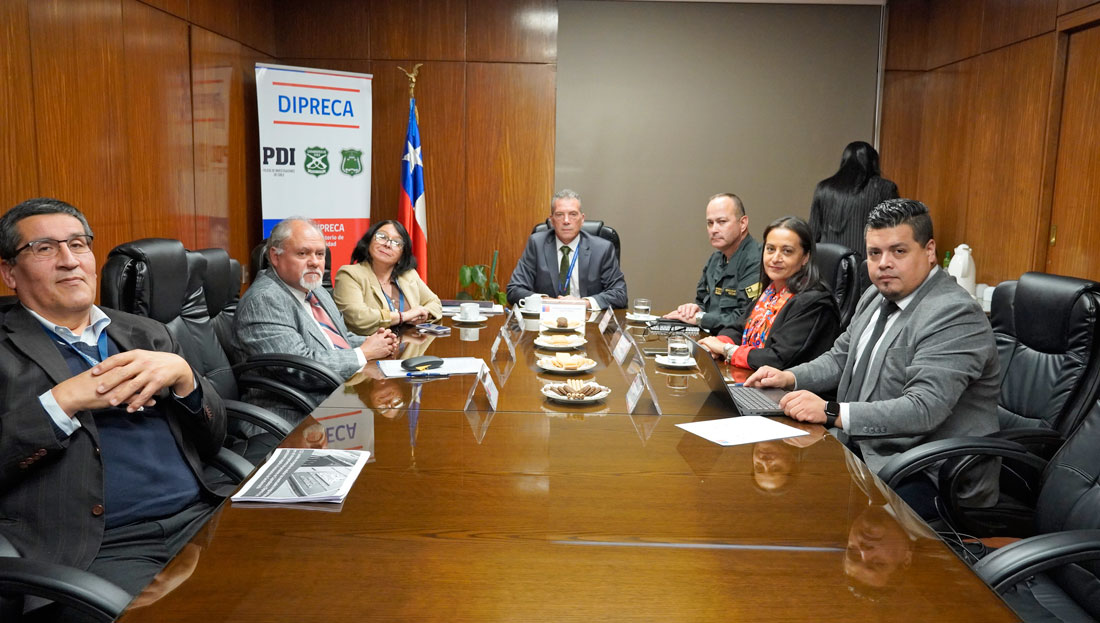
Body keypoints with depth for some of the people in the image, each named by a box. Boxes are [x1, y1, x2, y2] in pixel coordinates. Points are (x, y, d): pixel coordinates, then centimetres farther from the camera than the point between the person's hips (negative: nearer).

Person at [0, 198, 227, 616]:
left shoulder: (146, 334, 17)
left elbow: (211, 443, 13)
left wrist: (182, 375, -4)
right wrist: (62, 401, -13)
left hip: (200, 519, 4)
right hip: (99, 550, -4)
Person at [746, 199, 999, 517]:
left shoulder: (955, 315, -20)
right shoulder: (877, 296, 10)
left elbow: (922, 410, -30)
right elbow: (841, 357, 22)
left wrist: (831, 412, -35)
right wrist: (789, 377, 4)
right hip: (866, 449, 9)